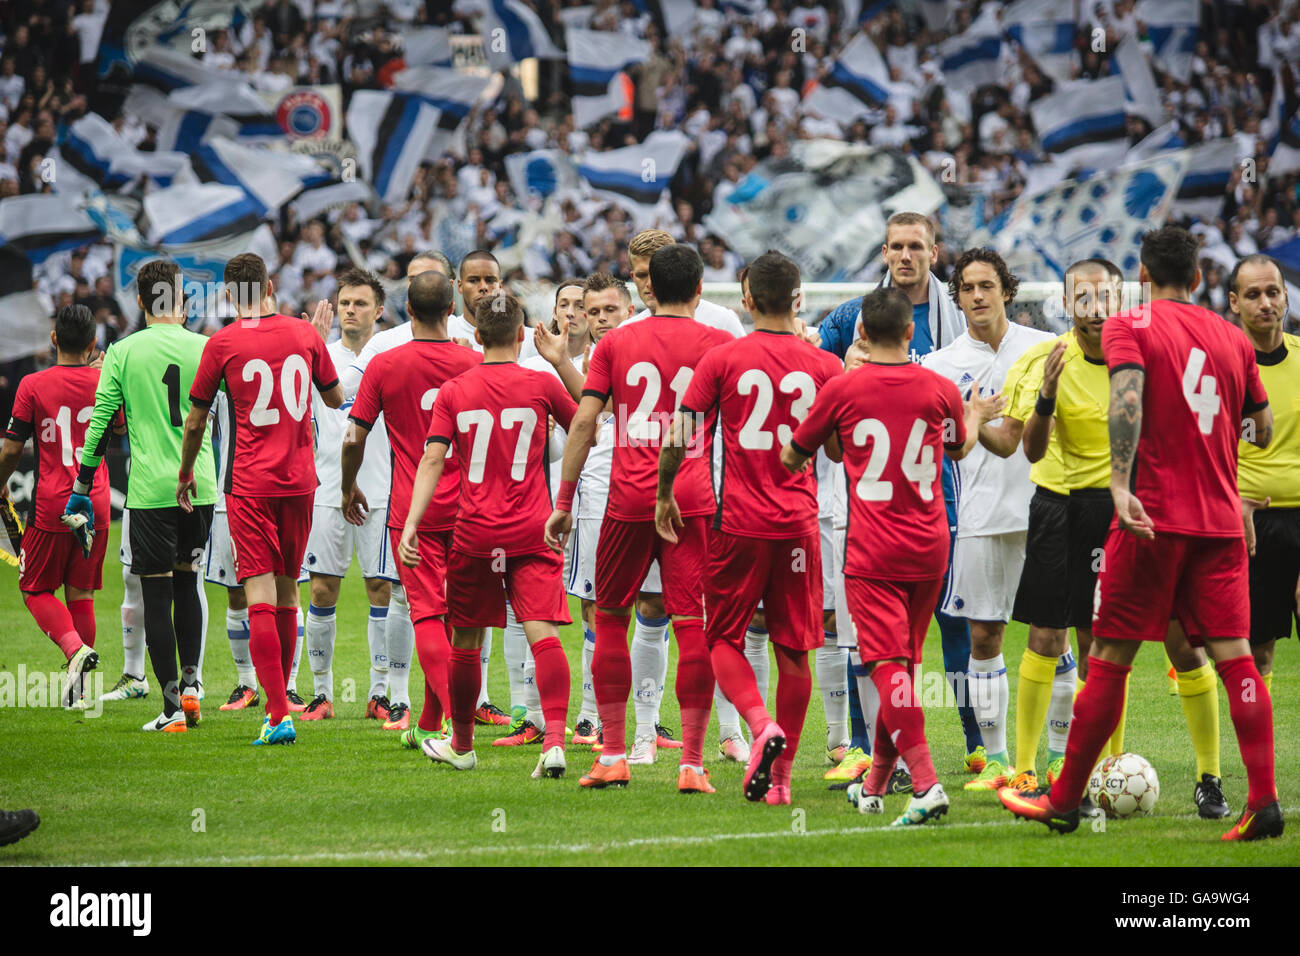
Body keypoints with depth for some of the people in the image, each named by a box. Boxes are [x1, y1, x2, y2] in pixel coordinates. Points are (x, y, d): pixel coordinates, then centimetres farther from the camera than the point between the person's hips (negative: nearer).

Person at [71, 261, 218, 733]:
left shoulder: (122, 352, -3)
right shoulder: (205, 348, 0)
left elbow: (101, 422, -1)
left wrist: (81, 487, 5)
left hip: (150, 490, -2)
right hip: (200, 488, 2)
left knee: (156, 593, 1)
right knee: (187, 583, 20)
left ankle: (173, 706, -2)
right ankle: (190, 680, 8)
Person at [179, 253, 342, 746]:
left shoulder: (222, 343, -5)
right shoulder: (305, 335, 2)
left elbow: (196, 421, 3)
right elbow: (336, 399, 17)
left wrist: (185, 474, 19)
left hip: (250, 484, -4)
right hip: (299, 480, 4)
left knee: (260, 598, -7)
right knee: (286, 593, 15)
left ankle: (279, 715, -17)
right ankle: (279, 701, 25)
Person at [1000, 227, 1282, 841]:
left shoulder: (1129, 327, -1)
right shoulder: (1232, 338, 12)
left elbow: (1127, 397, -19)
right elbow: (1263, 431, 19)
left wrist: (1121, 484, -27)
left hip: (1152, 517, -4)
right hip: (1221, 522, 4)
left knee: (1110, 660, 3)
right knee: (1235, 657, 1)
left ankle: (1064, 799, 10)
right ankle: (1264, 802, -10)